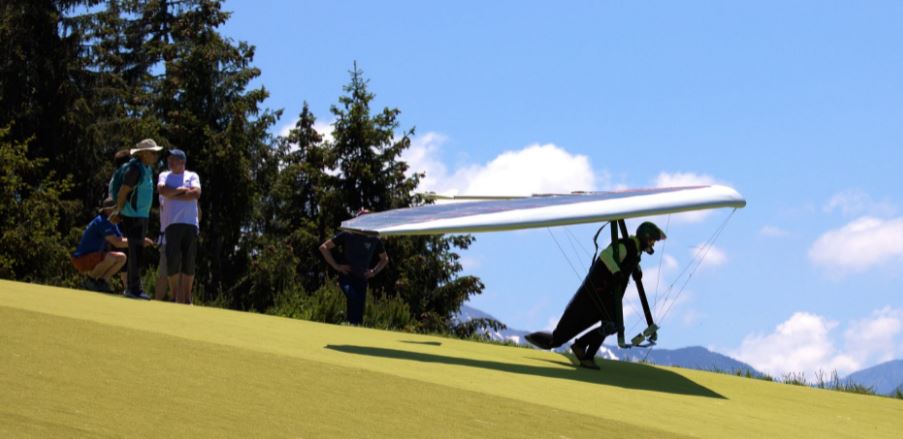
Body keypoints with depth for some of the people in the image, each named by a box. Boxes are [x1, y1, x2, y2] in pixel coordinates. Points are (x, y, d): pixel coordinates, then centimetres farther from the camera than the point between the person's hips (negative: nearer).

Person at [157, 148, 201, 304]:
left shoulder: (192, 176, 14)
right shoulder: (165, 175, 16)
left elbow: (196, 193, -4)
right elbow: (162, 189, -5)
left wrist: (173, 195, -3)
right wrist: (182, 190, -1)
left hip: (190, 223, 0)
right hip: (172, 223, 0)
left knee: (189, 262, 0)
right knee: (173, 261, -11)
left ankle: (187, 297, 8)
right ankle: (176, 297, -5)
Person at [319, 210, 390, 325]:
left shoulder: (374, 240, 5)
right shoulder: (346, 235, -3)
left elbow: (384, 259, 23)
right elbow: (324, 247, 1)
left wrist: (374, 271, 7)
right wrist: (336, 266, -4)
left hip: (362, 279, 3)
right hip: (346, 277, -3)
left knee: (359, 314, 0)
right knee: (353, 298, -32)